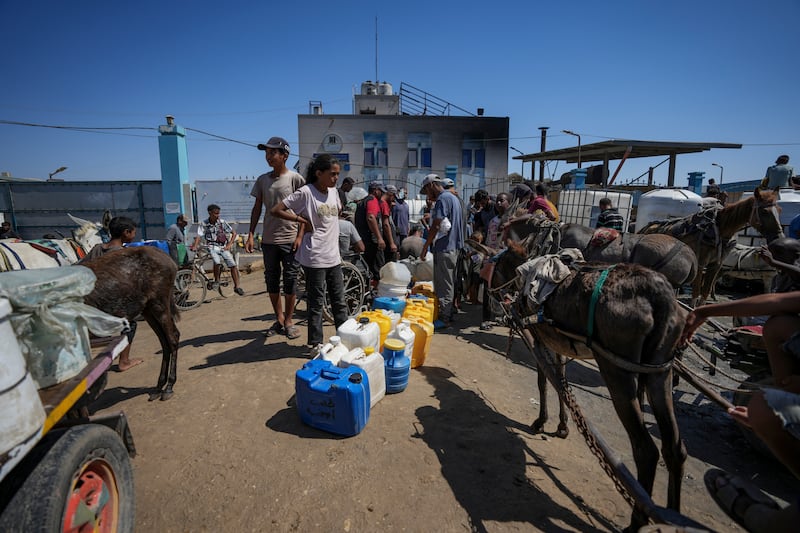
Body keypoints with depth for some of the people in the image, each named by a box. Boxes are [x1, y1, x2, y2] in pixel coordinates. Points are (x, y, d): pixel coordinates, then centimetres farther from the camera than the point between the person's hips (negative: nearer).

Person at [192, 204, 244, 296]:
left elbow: (234, 233, -1)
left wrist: (229, 244, -11)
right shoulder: (204, 224, -5)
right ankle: (216, 280, -4)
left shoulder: (222, 222, -4)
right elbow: (198, 236, -13)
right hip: (212, 247, -2)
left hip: (223, 247, 2)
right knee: (217, 262, -30)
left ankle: (237, 286, -2)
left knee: (233, 265, -12)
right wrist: (195, 246, -30)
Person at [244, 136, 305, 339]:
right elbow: (257, 208, 11)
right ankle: (279, 320, 23)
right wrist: (251, 235, 4)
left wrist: (300, 236, -10)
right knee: (271, 281, 9)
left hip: (290, 239, -4)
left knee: (290, 281, 2)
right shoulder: (262, 180, 8)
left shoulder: (295, 178, -4)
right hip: (268, 239, 4)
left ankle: (288, 321, 16)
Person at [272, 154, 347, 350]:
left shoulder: (333, 192, 9)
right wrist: (302, 220, -14)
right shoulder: (305, 192, -11)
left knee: (339, 301, 14)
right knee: (316, 303, 4)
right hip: (315, 258, -7)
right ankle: (315, 343, 17)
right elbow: (276, 210, -11)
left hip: (333, 256, 7)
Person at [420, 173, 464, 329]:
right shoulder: (453, 198, 18)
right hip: (454, 246, 10)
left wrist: (425, 248, -13)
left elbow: (436, 226, -19)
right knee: (449, 283, 15)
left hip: (444, 248, -10)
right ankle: (448, 315, 24)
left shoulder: (443, 199, -13)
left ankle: (444, 318, 2)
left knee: (443, 285, -4)